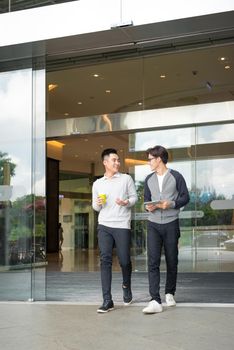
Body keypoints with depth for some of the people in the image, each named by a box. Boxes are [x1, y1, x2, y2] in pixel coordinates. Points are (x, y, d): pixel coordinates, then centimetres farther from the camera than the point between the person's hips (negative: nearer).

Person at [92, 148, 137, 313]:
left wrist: (126, 203, -14)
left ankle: (126, 286, 34)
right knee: (105, 260, -7)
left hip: (122, 225, -1)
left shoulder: (126, 178, 6)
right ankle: (107, 300, -6)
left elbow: (134, 197, 7)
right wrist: (98, 204, -6)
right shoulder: (97, 183, 12)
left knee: (124, 261, 2)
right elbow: (95, 207, 17)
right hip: (104, 225, 2)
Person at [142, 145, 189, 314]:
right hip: (153, 224, 2)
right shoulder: (149, 179, 11)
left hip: (171, 224, -2)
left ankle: (170, 293, 27)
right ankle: (155, 301, -14)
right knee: (153, 261, -10)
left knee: (172, 261, 8)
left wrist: (171, 204, -17)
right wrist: (148, 206, -5)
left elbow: (185, 197, -1)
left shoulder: (176, 176, -1)